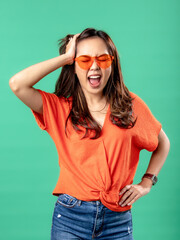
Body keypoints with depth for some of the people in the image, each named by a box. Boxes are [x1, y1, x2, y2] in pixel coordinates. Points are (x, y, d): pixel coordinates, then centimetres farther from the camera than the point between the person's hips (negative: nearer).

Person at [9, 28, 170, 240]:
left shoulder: (130, 105, 5)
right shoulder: (60, 108, 1)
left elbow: (162, 144, 19)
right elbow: (17, 85, -16)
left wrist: (146, 183, 7)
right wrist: (65, 57, -7)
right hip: (70, 217, -1)